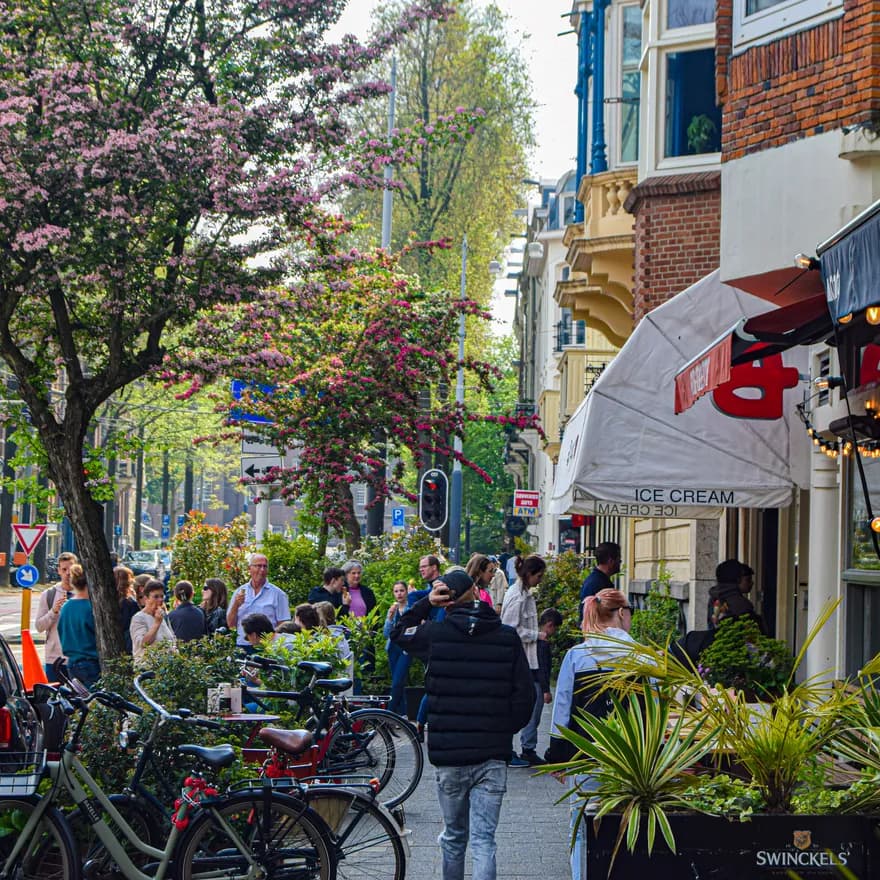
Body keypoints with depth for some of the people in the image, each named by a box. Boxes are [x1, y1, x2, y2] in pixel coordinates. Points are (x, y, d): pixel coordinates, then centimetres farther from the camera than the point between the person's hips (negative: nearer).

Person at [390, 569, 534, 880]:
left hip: (448, 755, 0)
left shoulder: (435, 633, -4)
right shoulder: (507, 637, -1)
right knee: (484, 839, -1)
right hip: (493, 756, 0)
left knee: (454, 835, 17)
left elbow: (398, 633, 18)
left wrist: (425, 603, 9)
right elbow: (525, 695, 0)